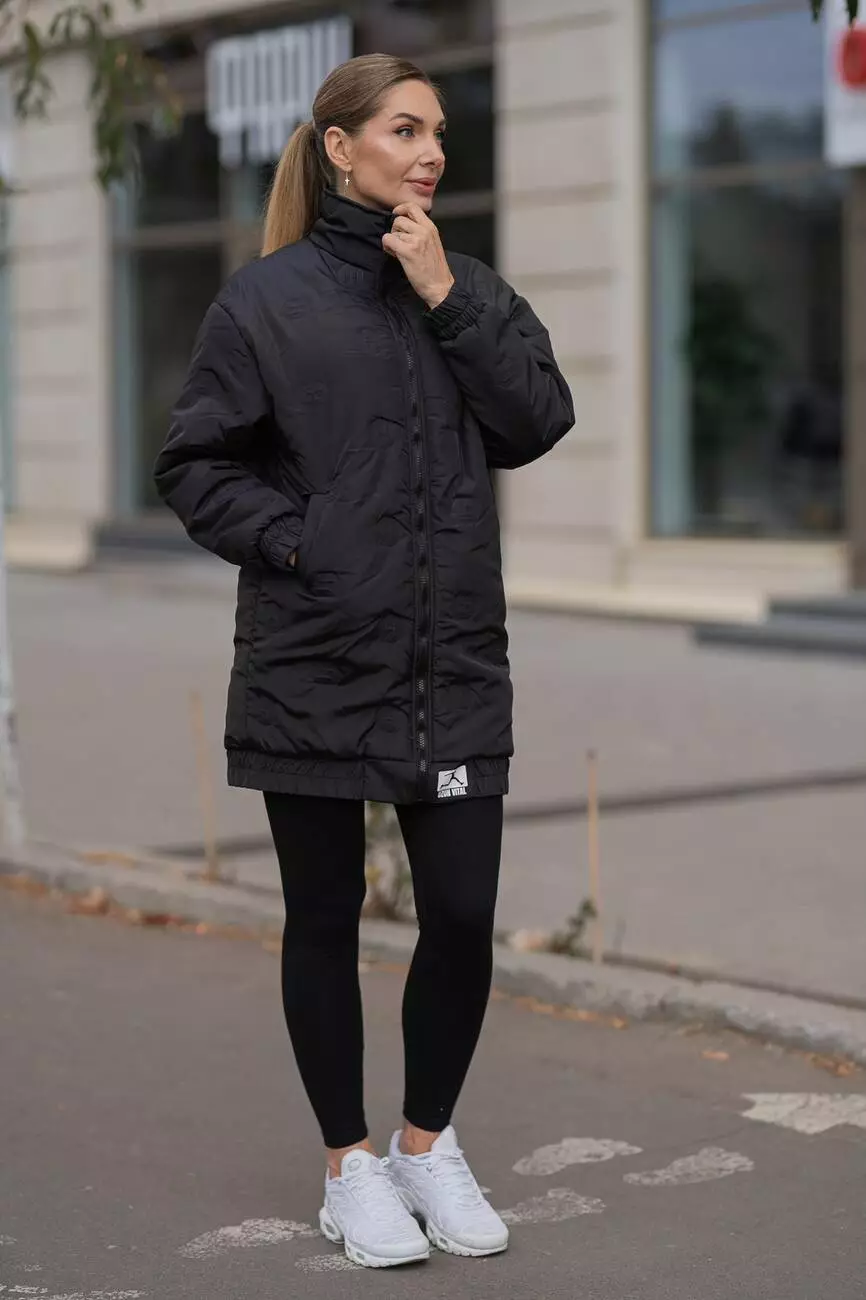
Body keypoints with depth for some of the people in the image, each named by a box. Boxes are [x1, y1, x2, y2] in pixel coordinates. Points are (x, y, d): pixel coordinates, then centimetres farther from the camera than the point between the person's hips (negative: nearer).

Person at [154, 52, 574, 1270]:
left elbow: (538, 423, -4)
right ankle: (350, 1164, 25)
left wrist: (447, 299, -10)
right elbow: (195, 465, -1)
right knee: (325, 922, 8)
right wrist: (288, 539, -13)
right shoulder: (266, 299, -4)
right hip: (313, 666, -3)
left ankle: (428, 1142, 26)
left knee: (463, 917, 3)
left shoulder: (469, 288, 8)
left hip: (457, 667, 3)